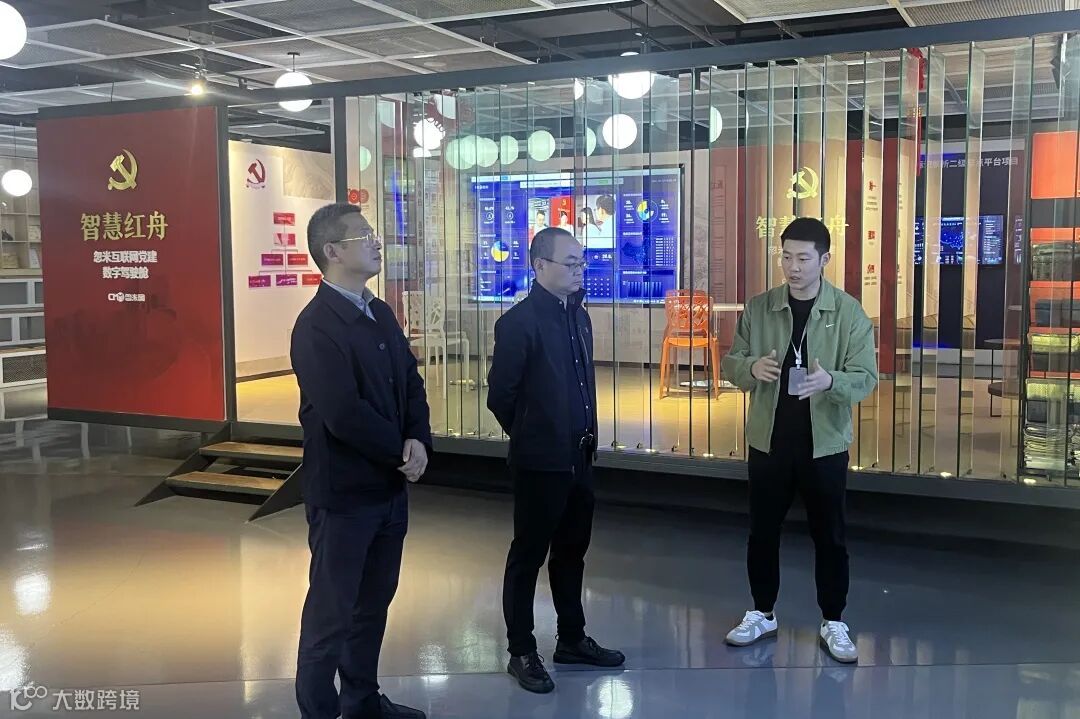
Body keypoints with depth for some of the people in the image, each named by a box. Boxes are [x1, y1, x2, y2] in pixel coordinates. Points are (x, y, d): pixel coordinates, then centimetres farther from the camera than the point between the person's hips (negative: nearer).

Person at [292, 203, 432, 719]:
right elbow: (344, 414, -25)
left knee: (373, 603, 19)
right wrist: (402, 452, -13)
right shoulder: (316, 326, -18)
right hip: (344, 492, -8)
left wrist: (418, 441, -10)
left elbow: (411, 383, 8)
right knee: (331, 610, 6)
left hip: (389, 485, 8)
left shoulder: (381, 314, 9)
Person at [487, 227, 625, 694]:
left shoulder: (579, 315, 8)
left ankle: (572, 640, 33)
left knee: (571, 551, 18)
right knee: (528, 555, 6)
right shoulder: (519, 321, -16)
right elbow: (500, 396, -12)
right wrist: (529, 435, 1)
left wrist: (584, 435, 13)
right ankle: (522, 653, 19)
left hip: (579, 456, 7)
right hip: (540, 461, -7)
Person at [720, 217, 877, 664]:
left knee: (829, 536, 8)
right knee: (762, 531, 12)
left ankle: (833, 623, 24)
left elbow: (866, 378, -9)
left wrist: (830, 381, -31)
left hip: (824, 444, -2)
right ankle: (762, 614, 29)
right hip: (768, 441, 2)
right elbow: (731, 363, 3)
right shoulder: (758, 308, 0)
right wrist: (752, 367, -20)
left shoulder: (849, 313, -6)